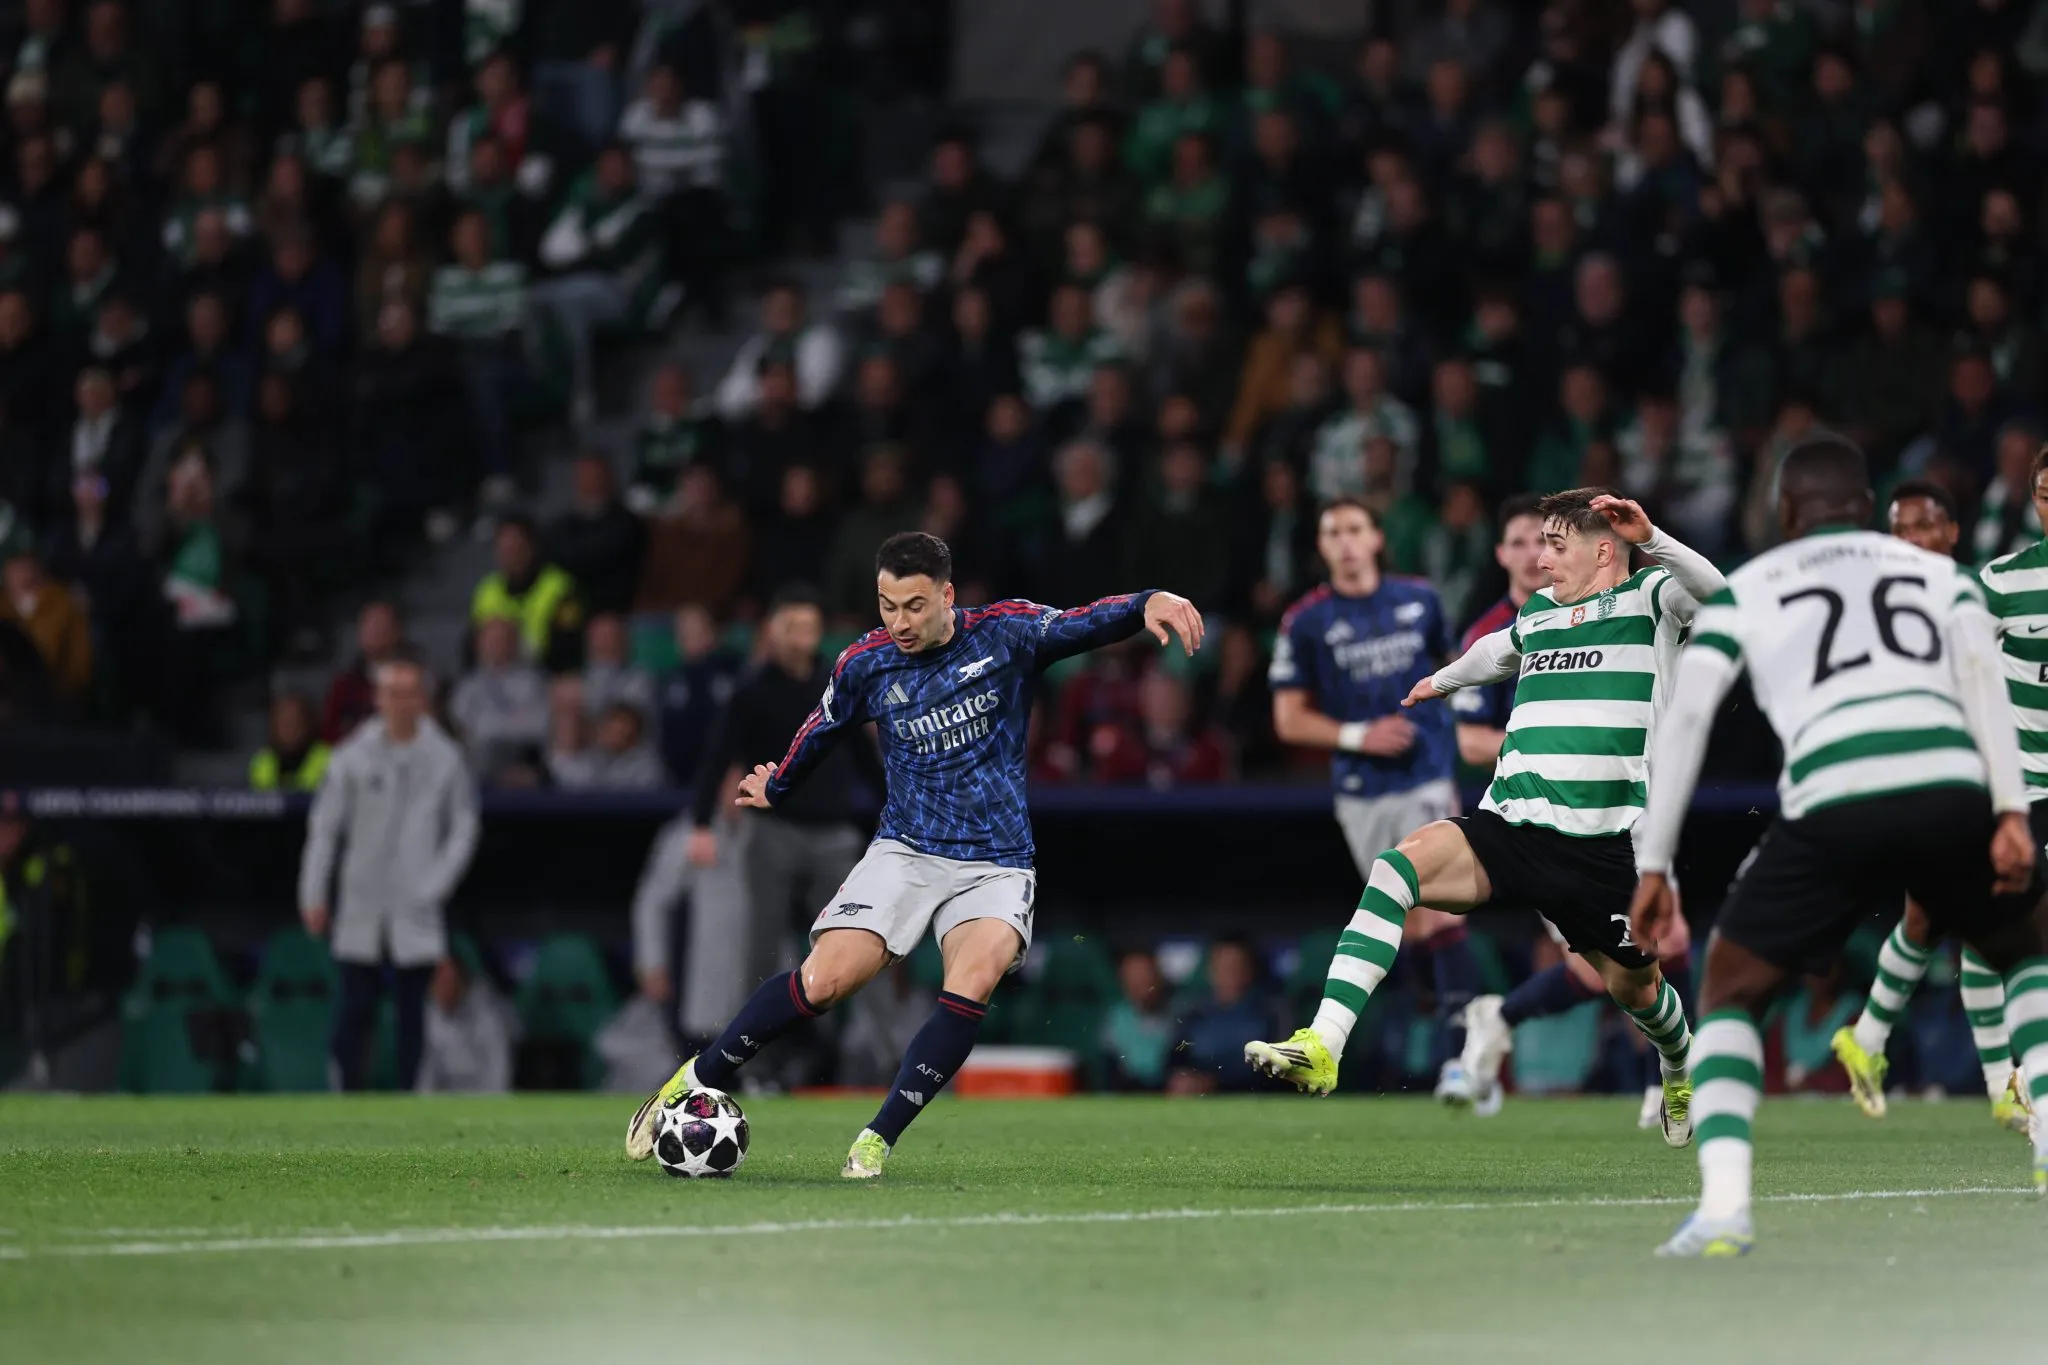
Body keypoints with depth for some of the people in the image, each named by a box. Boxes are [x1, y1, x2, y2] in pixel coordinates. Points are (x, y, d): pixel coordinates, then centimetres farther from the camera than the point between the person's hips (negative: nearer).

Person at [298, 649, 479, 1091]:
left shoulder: (444, 758, 3)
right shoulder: (354, 756, 2)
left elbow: (464, 829, 8)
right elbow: (324, 826, 6)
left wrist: (435, 885, -3)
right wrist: (313, 893, 2)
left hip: (415, 910, 0)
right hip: (360, 910, 0)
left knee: (412, 1012, 2)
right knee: (355, 1009, -4)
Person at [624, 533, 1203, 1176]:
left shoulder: (1005, 634, -5)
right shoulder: (865, 664, 0)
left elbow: (1086, 624, -16)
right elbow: (821, 729, 19)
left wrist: (1149, 603, -36)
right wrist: (776, 788, 35)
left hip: (996, 867, -1)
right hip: (905, 851, 1)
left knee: (972, 984, -28)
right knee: (822, 981, -17)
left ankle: (877, 1140, -20)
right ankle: (695, 1082, 2)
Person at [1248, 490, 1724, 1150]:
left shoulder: (1648, 598, 2)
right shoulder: (1537, 612, 18)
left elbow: (1713, 593, -21)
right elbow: (1498, 650, 43)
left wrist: (1651, 538, -34)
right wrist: (1446, 679, 59)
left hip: (1609, 842, -4)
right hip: (1510, 824, 4)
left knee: (1633, 985, 11)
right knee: (1400, 864, -23)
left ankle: (1681, 1067, 52)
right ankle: (1321, 1047, -32)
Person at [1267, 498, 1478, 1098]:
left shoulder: (1420, 600, 5)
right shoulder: (1304, 622, -1)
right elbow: (1289, 719, 1)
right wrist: (1358, 737, -12)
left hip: (1430, 780, 0)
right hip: (1362, 794, 0)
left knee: (1442, 915, -13)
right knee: (1412, 929, 3)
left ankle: (1462, 1053, -14)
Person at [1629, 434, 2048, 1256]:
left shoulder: (1744, 589, 24)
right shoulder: (1937, 571, 27)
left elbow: (1684, 717, 14)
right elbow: (1980, 673, 8)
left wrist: (1653, 866, 15)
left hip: (1832, 805, -2)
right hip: (1952, 789, 2)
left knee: (1732, 996, 16)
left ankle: (1723, 1202, -5)